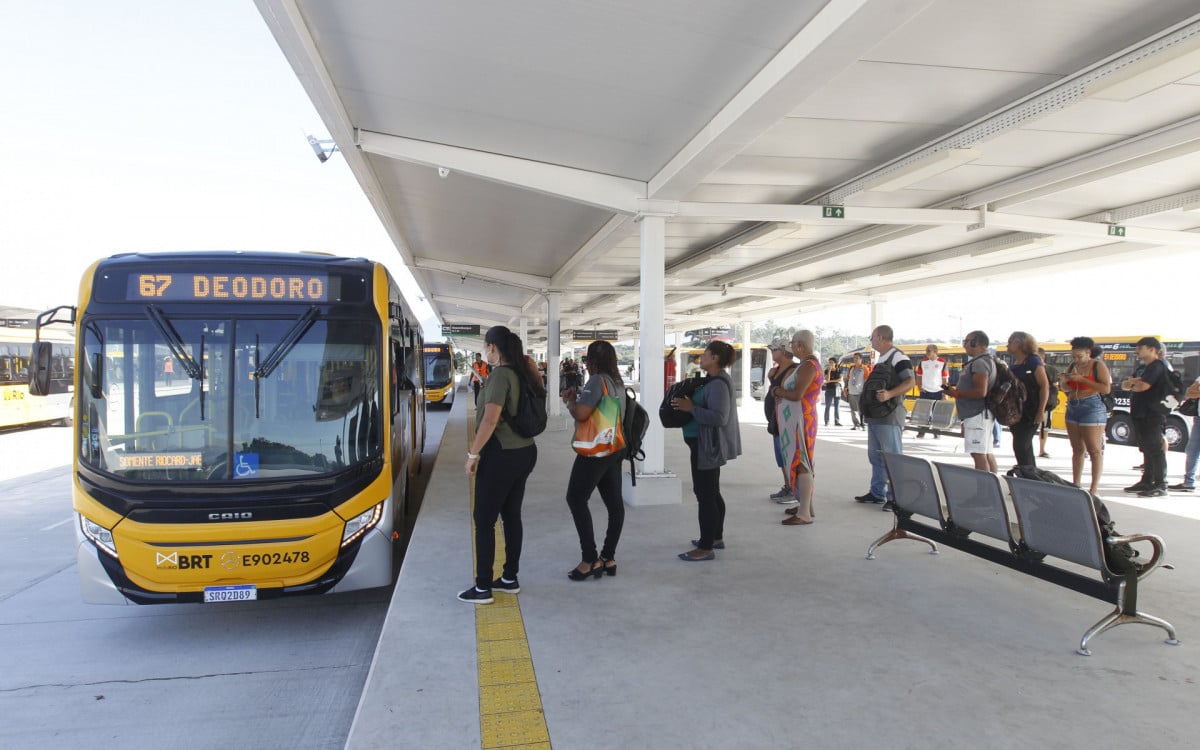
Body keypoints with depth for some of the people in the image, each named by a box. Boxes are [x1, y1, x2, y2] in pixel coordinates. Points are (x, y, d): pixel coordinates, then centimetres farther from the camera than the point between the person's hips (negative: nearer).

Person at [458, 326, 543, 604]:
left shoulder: (500, 375, -17)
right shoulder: (521, 374, 8)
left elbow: (490, 419, -25)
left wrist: (472, 454, -17)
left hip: (500, 455, -8)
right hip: (524, 452, 8)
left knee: (484, 521, 2)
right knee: (512, 516, 16)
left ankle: (483, 588, 8)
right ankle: (510, 579, 25)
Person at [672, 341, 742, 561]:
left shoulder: (718, 384, -20)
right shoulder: (713, 381, 12)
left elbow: (719, 417, -28)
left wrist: (691, 408, -23)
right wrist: (688, 403, 8)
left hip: (707, 446, -11)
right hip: (708, 445, 11)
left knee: (705, 495, -7)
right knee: (712, 493, 19)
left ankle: (705, 548, -2)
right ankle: (716, 537, 32)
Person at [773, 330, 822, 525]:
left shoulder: (808, 366, -17)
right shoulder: (808, 364, 16)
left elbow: (797, 394, -25)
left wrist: (780, 392, -8)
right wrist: (783, 392, 4)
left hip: (801, 420, -10)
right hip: (795, 419, 10)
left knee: (800, 464, -9)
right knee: (801, 463, 16)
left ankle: (804, 514, -7)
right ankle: (805, 504, 25)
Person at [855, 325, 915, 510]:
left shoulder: (898, 357, -12)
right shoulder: (879, 359, 17)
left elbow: (911, 382, -20)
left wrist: (889, 394, -32)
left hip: (890, 416, -10)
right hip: (875, 415, 10)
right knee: (875, 456, 15)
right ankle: (877, 493, 24)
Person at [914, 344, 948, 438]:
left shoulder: (942, 363, -6)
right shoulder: (923, 362, 2)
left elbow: (945, 380, -4)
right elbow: (919, 376, 12)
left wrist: (944, 394, -7)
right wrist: (920, 387, -1)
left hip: (938, 392, -2)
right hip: (925, 392, 2)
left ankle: (937, 432, 16)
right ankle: (921, 432, 9)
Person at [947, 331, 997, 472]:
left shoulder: (979, 363, -15)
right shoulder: (988, 360, 18)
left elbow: (981, 391, -25)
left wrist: (956, 393, -15)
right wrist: (958, 390, 17)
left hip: (976, 415, -11)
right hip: (980, 414, 11)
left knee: (978, 454, -12)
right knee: (987, 453, 13)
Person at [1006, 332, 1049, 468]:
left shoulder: (1033, 361, -9)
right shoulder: (1014, 364, 13)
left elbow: (1045, 386, -13)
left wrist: (1041, 411, -19)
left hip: (1030, 412, -8)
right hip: (1016, 411, 8)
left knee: (1020, 445, -12)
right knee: (1026, 447, 14)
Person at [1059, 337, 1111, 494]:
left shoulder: (1098, 365, -7)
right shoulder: (1072, 366, 11)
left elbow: (1106, 388, -17)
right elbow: (1066, 389, 20)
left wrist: (1082, 379, -20)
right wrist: (1063, 382, -2)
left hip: (1092, 408, -7)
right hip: (1072, 408, 7)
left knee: (1094, 450, -3)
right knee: (1077, 450, 10)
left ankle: (1095, 488, 0)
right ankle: (1076, 485, 15)